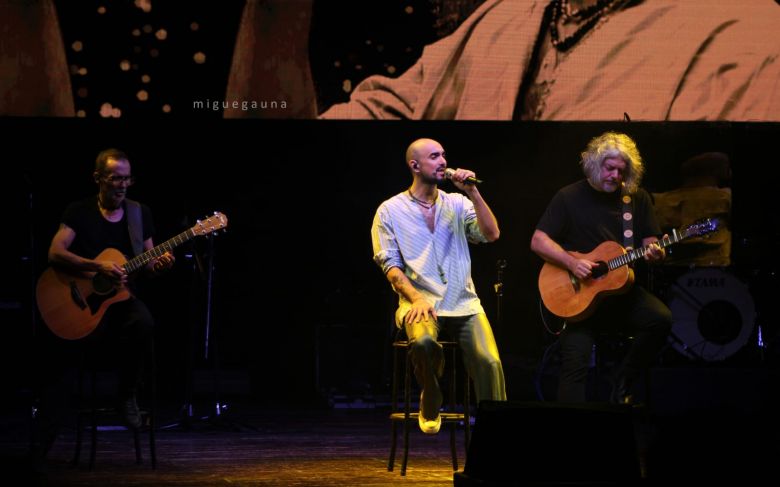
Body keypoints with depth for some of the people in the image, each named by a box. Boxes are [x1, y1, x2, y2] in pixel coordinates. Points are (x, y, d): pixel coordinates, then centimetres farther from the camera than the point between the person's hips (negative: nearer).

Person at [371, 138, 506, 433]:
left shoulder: (457, 204, 15)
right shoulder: (390, 211, 7)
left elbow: (491, 234, 1)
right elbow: (390, 265, 0)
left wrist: (473, 193, -5)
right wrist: (416, 299, -16)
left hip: (463, 303, 2)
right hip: (421, 302, -2)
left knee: (490, 363, -23)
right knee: (424, 342, -35)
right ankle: (430, 409, -7)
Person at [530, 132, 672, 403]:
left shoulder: (638, 198, 10)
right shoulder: (570, 197, 1)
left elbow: (650, 241, 13)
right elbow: (538, 241, -2)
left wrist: (653, 252, -13)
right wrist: (571, 262, -17)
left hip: (622, 289, 3)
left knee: (661, 319, -25)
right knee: (574, 362, -18)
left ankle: (623, 384, -5)